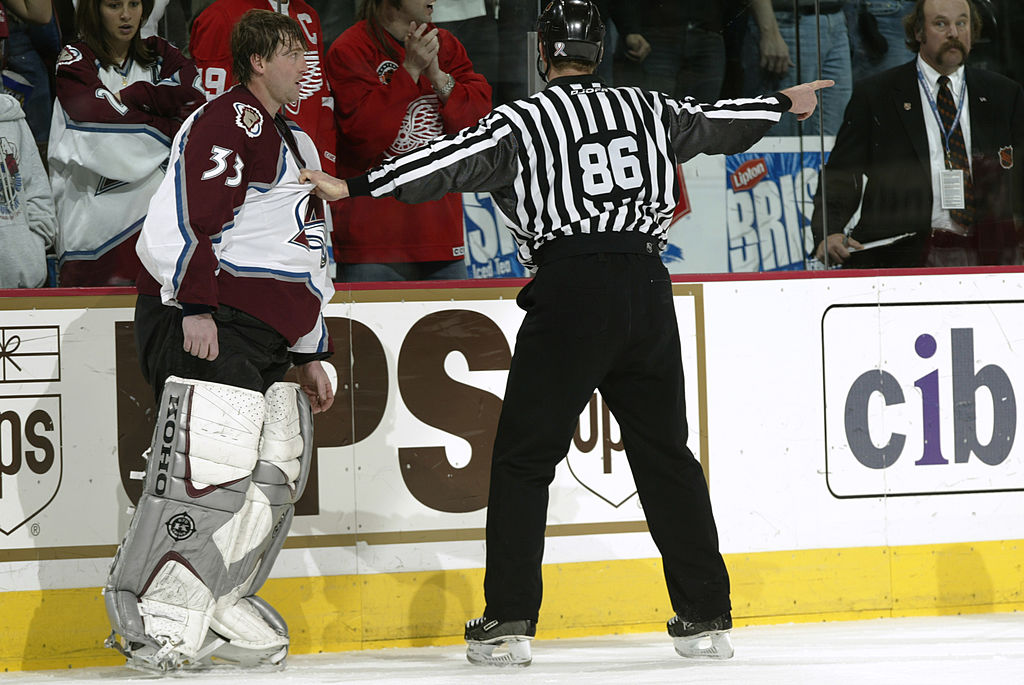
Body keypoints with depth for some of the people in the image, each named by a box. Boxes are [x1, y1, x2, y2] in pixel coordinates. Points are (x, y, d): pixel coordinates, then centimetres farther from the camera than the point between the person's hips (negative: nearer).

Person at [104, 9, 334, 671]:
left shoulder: (296, 144, 25)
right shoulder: (228, 122, -7)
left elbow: (309, 262, 29)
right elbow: (177, 222, -18)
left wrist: (312, 356, 25)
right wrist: (194, 308, -24)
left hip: (266, 338, 10)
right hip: (207, 324, -10)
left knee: (276, 476, 8)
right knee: (210, 466, -18)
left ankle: (220, 607, 17)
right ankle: (155, 618, -16)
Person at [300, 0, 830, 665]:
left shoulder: (521, 122, 0)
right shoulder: (650, 110, 13)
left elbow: (449, 163, -9)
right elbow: (718, 123, 27)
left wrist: (355, 188, -8)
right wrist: (783, 103, 46)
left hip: (570, 292, -4)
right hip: (647, 286, 4)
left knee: (524, 457, 3)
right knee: (667, 454, 12)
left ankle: (510, 622, -4)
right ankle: (707, 618, 12)